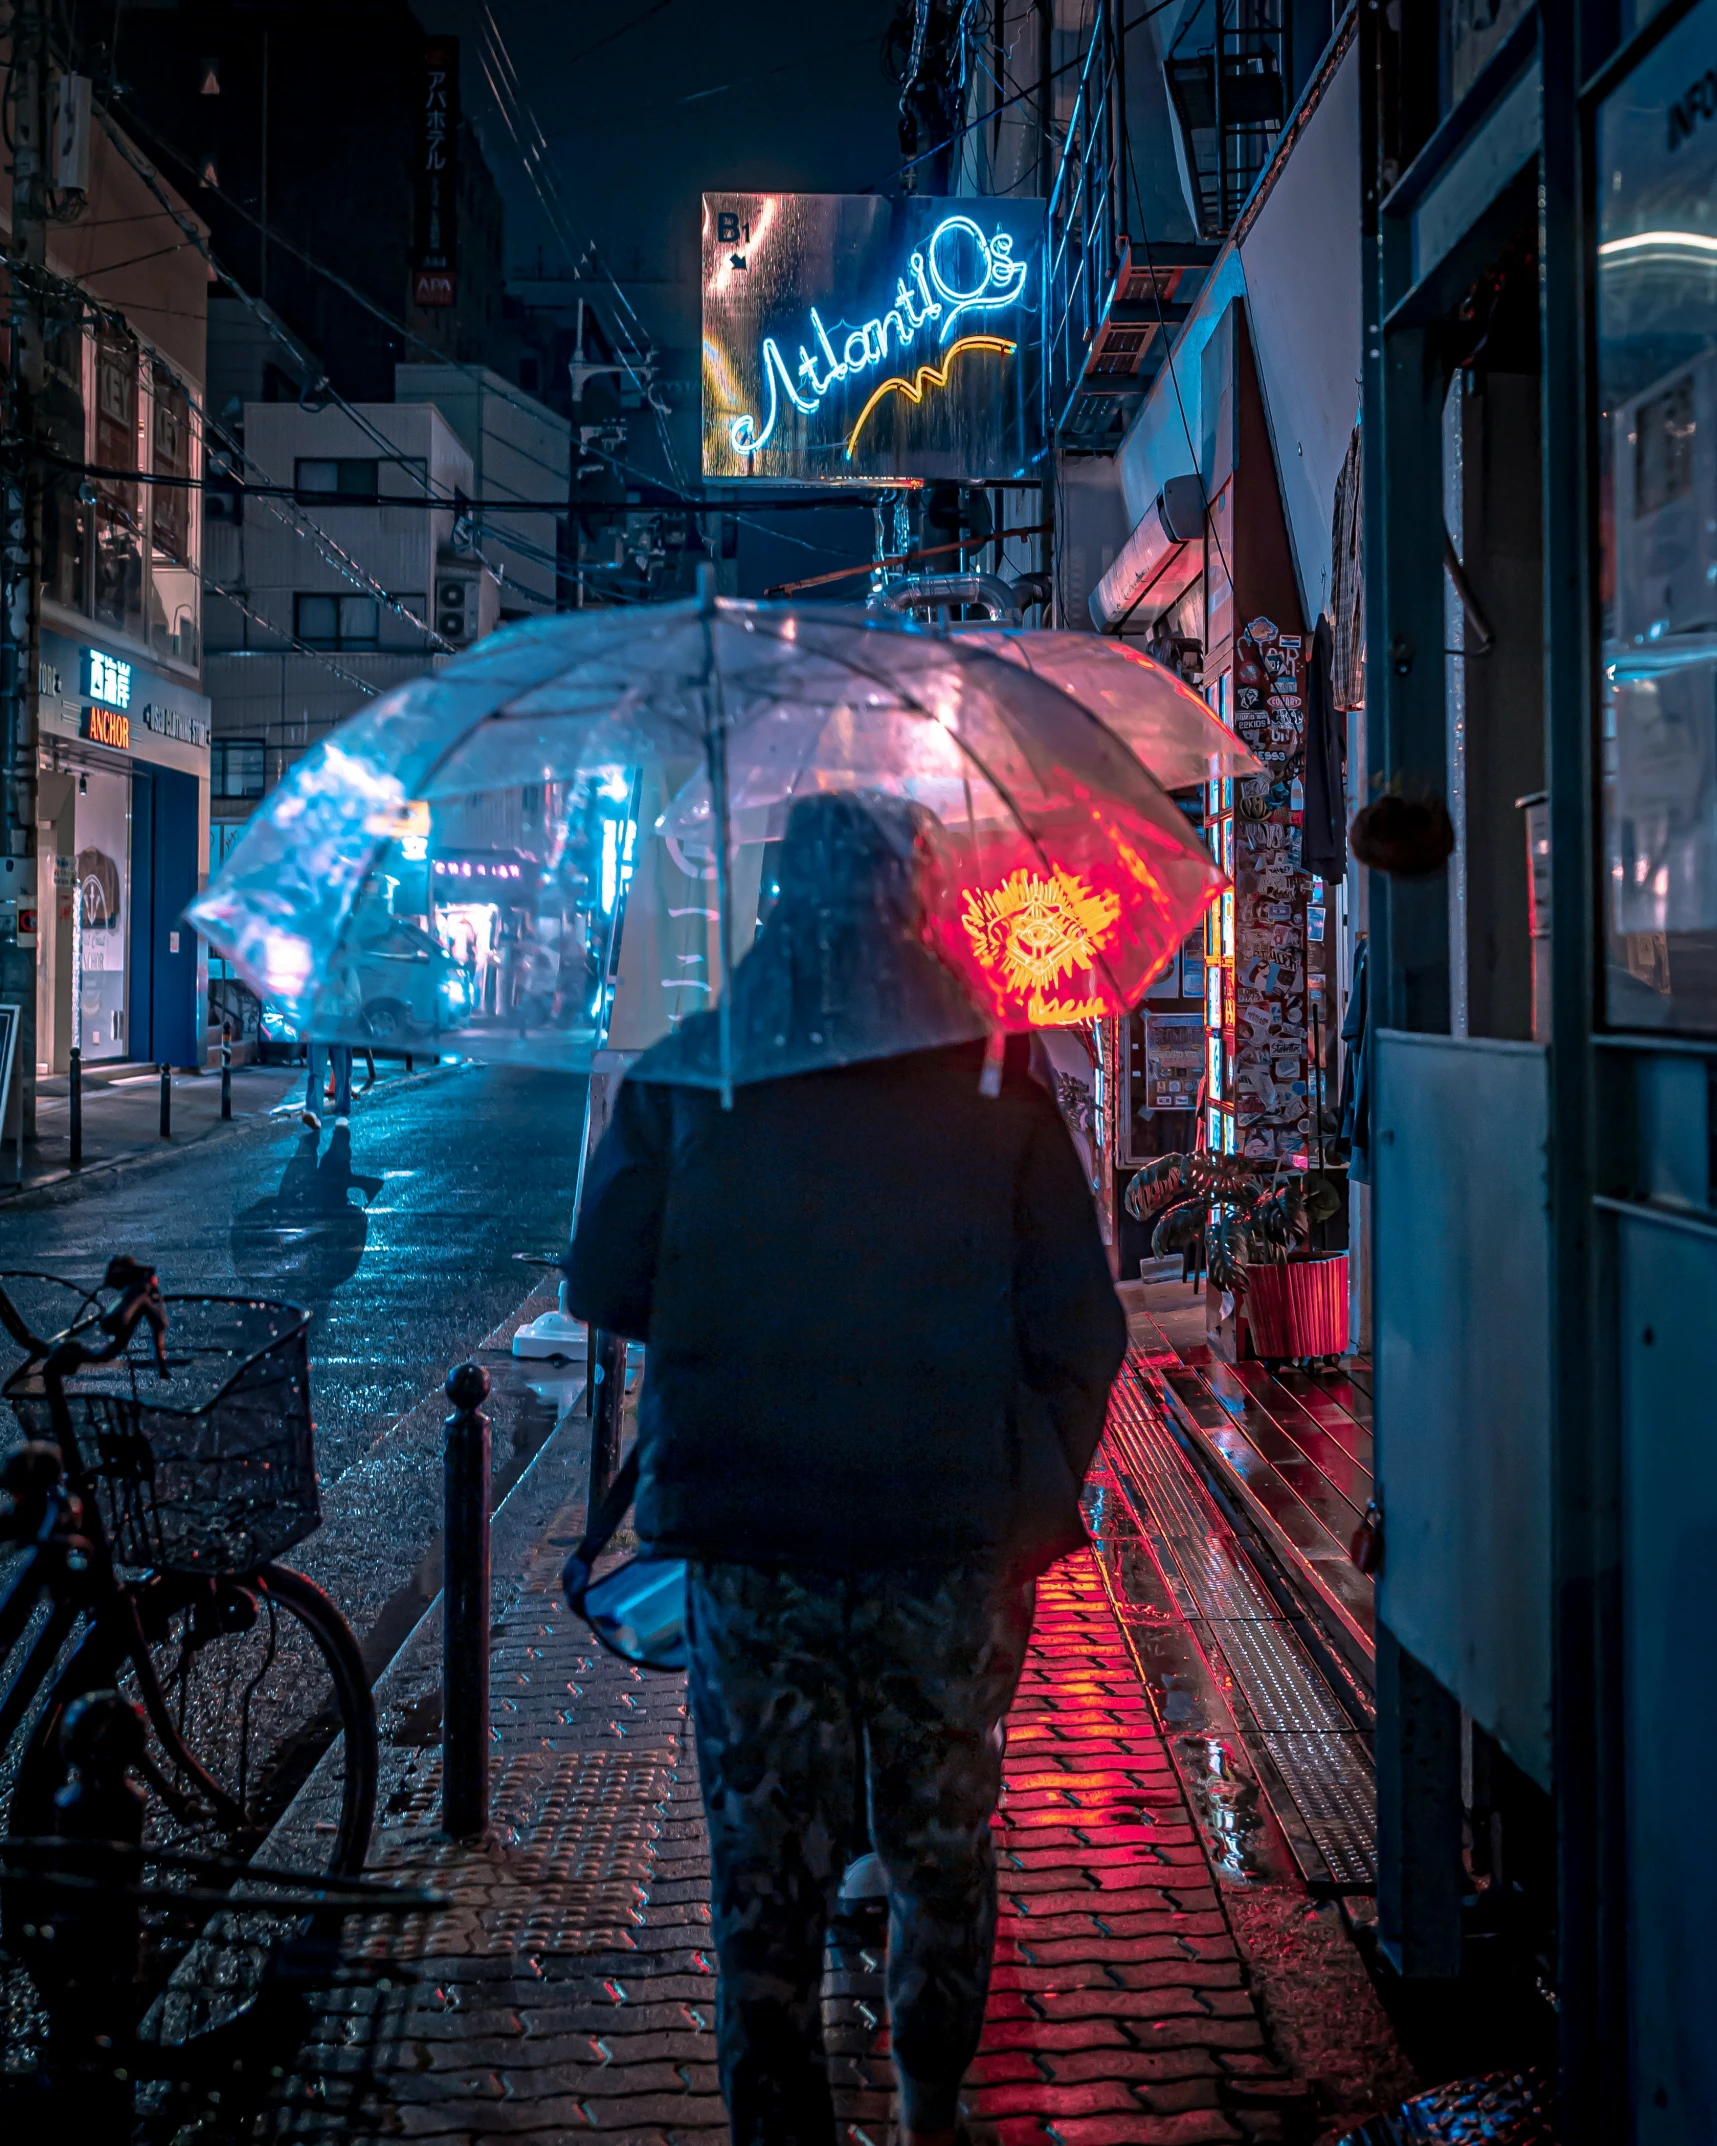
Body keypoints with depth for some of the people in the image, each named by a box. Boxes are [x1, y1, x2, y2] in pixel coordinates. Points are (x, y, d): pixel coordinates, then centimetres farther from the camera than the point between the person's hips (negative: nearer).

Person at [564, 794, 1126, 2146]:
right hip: (953, 1537, 1)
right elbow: (1079, 1331, -5)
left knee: (765, 1860, 11)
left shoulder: (680, 1082, -5)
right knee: (943, 1842, 20)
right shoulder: (996, 1087, -6)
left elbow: (601, 1288, 1)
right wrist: (1046, 1498, 7)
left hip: (745, 1538, 0)